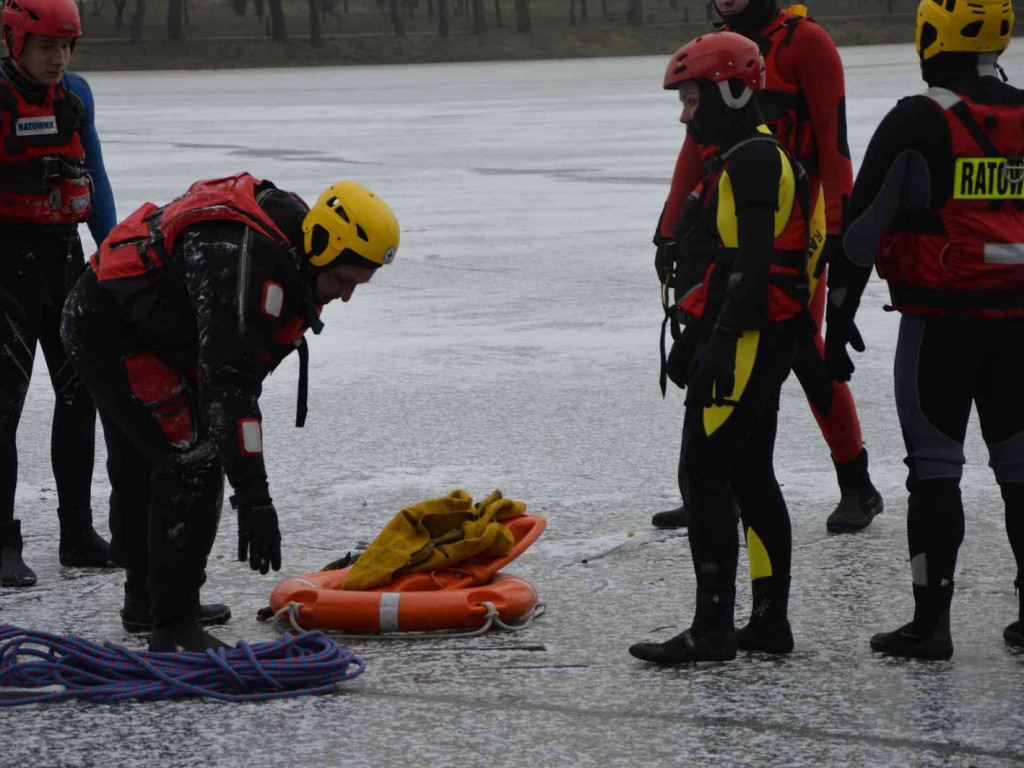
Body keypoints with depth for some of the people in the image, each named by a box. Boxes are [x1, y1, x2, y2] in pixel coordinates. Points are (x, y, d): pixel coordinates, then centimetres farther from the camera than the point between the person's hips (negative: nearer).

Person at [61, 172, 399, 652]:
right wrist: (253, 498, -39)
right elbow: (229, 381, -38)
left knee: (141, 464, 24)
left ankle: (147, 598, 42)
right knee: (194, 461, -15)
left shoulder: (291, 245, -1)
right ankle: (174, 628, -11)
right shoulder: (246, 263, -33)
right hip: (109, 331, -11)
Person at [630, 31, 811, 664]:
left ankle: (713, 628, -9)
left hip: (747, 343, -11)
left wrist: (721, 344, -25)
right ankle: (770, 621, 17)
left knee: (707, 476, -9)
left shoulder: (753, 161, -15)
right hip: (760, 344, 11)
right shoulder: (743, 159, 19)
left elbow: (751, 265, -23)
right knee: (750, 477, 13)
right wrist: (696, 341, 27)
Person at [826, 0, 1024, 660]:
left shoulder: (916, 124, -10)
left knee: (935, 467, 2)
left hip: (941, 320, -4)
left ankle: (931, 618, 3)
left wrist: (839, 316, -4)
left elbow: (865, 225, -10)